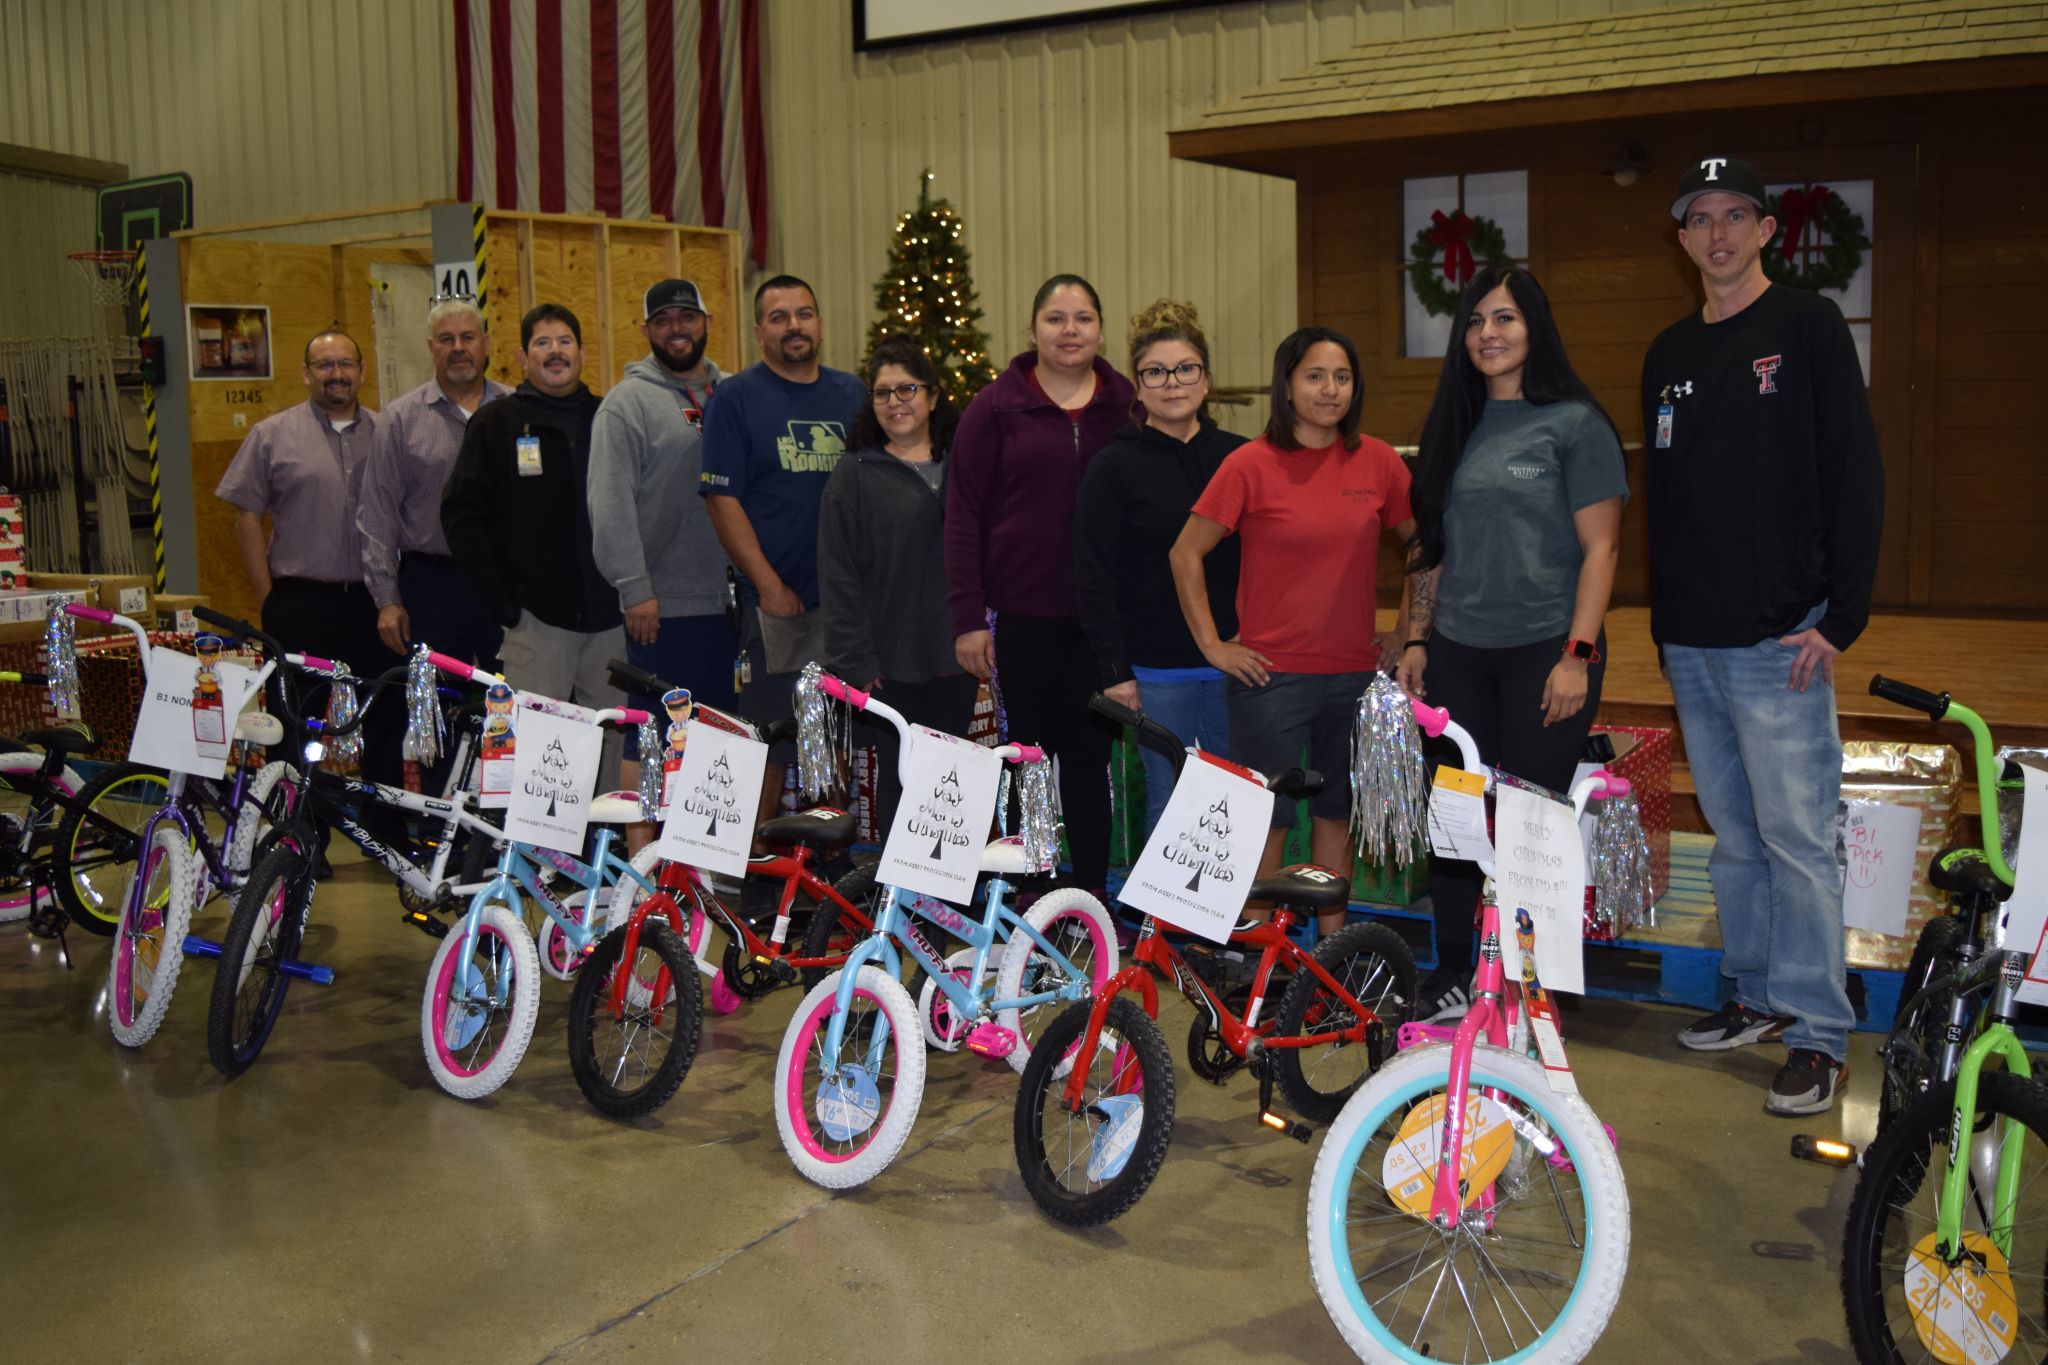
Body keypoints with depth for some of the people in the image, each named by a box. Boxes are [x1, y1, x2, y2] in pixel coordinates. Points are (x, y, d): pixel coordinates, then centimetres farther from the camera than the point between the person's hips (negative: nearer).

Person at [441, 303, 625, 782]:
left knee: (610, 739, 8)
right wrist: (502, 603, -6)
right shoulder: (496, 423, 5)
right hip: (537, 618, -3)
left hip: (610, 616, 3)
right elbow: (463, 515, 1)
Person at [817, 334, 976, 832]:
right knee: (898, 779, 1)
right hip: (890, 665, -3)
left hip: (955, 659, 3)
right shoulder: (853, 476, 0)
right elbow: (839, 576, -4)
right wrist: (856, 662, -11)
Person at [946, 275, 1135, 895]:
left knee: (1090, 754, 7)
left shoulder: (1125, 405, 6)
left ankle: (1091, 897, 17)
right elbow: (963, 514, -1)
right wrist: (967, 617, -7)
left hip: (1102, 615, 2)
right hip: (1021, 615, -1)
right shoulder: (997, 407, 1)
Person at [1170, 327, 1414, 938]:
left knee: (1338, 811, 14)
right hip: (1272, 674, -3)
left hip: (1354, 671, 4)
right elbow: (1185, 554, -3)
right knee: (1266, 817, 2)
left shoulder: (1378, 461, 2)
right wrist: (1211, 643, -4)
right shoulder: (1251, 463, -7)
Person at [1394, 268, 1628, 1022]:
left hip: (1543, 651, -5)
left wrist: (1577, 654, -13)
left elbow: (1600, 546, -7)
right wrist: (1415, 639, 10)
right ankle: (1451, 979, 20)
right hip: (1458, 651, 5)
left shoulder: (1574, 423, -4)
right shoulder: (1454, 426, 12)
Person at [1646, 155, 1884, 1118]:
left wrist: (1840, 618, -13)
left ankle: (1817, 1032, 4)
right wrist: (1663, 620, 15)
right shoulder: (1668, 354, 15)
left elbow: (1855, 478, -7)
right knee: (1731, 835, 13)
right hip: (1690, 646, 6)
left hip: (1778, 640, -6)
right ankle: (1758, 995, 25)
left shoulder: (1808, 327, -2)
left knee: (1795, 837, -4)